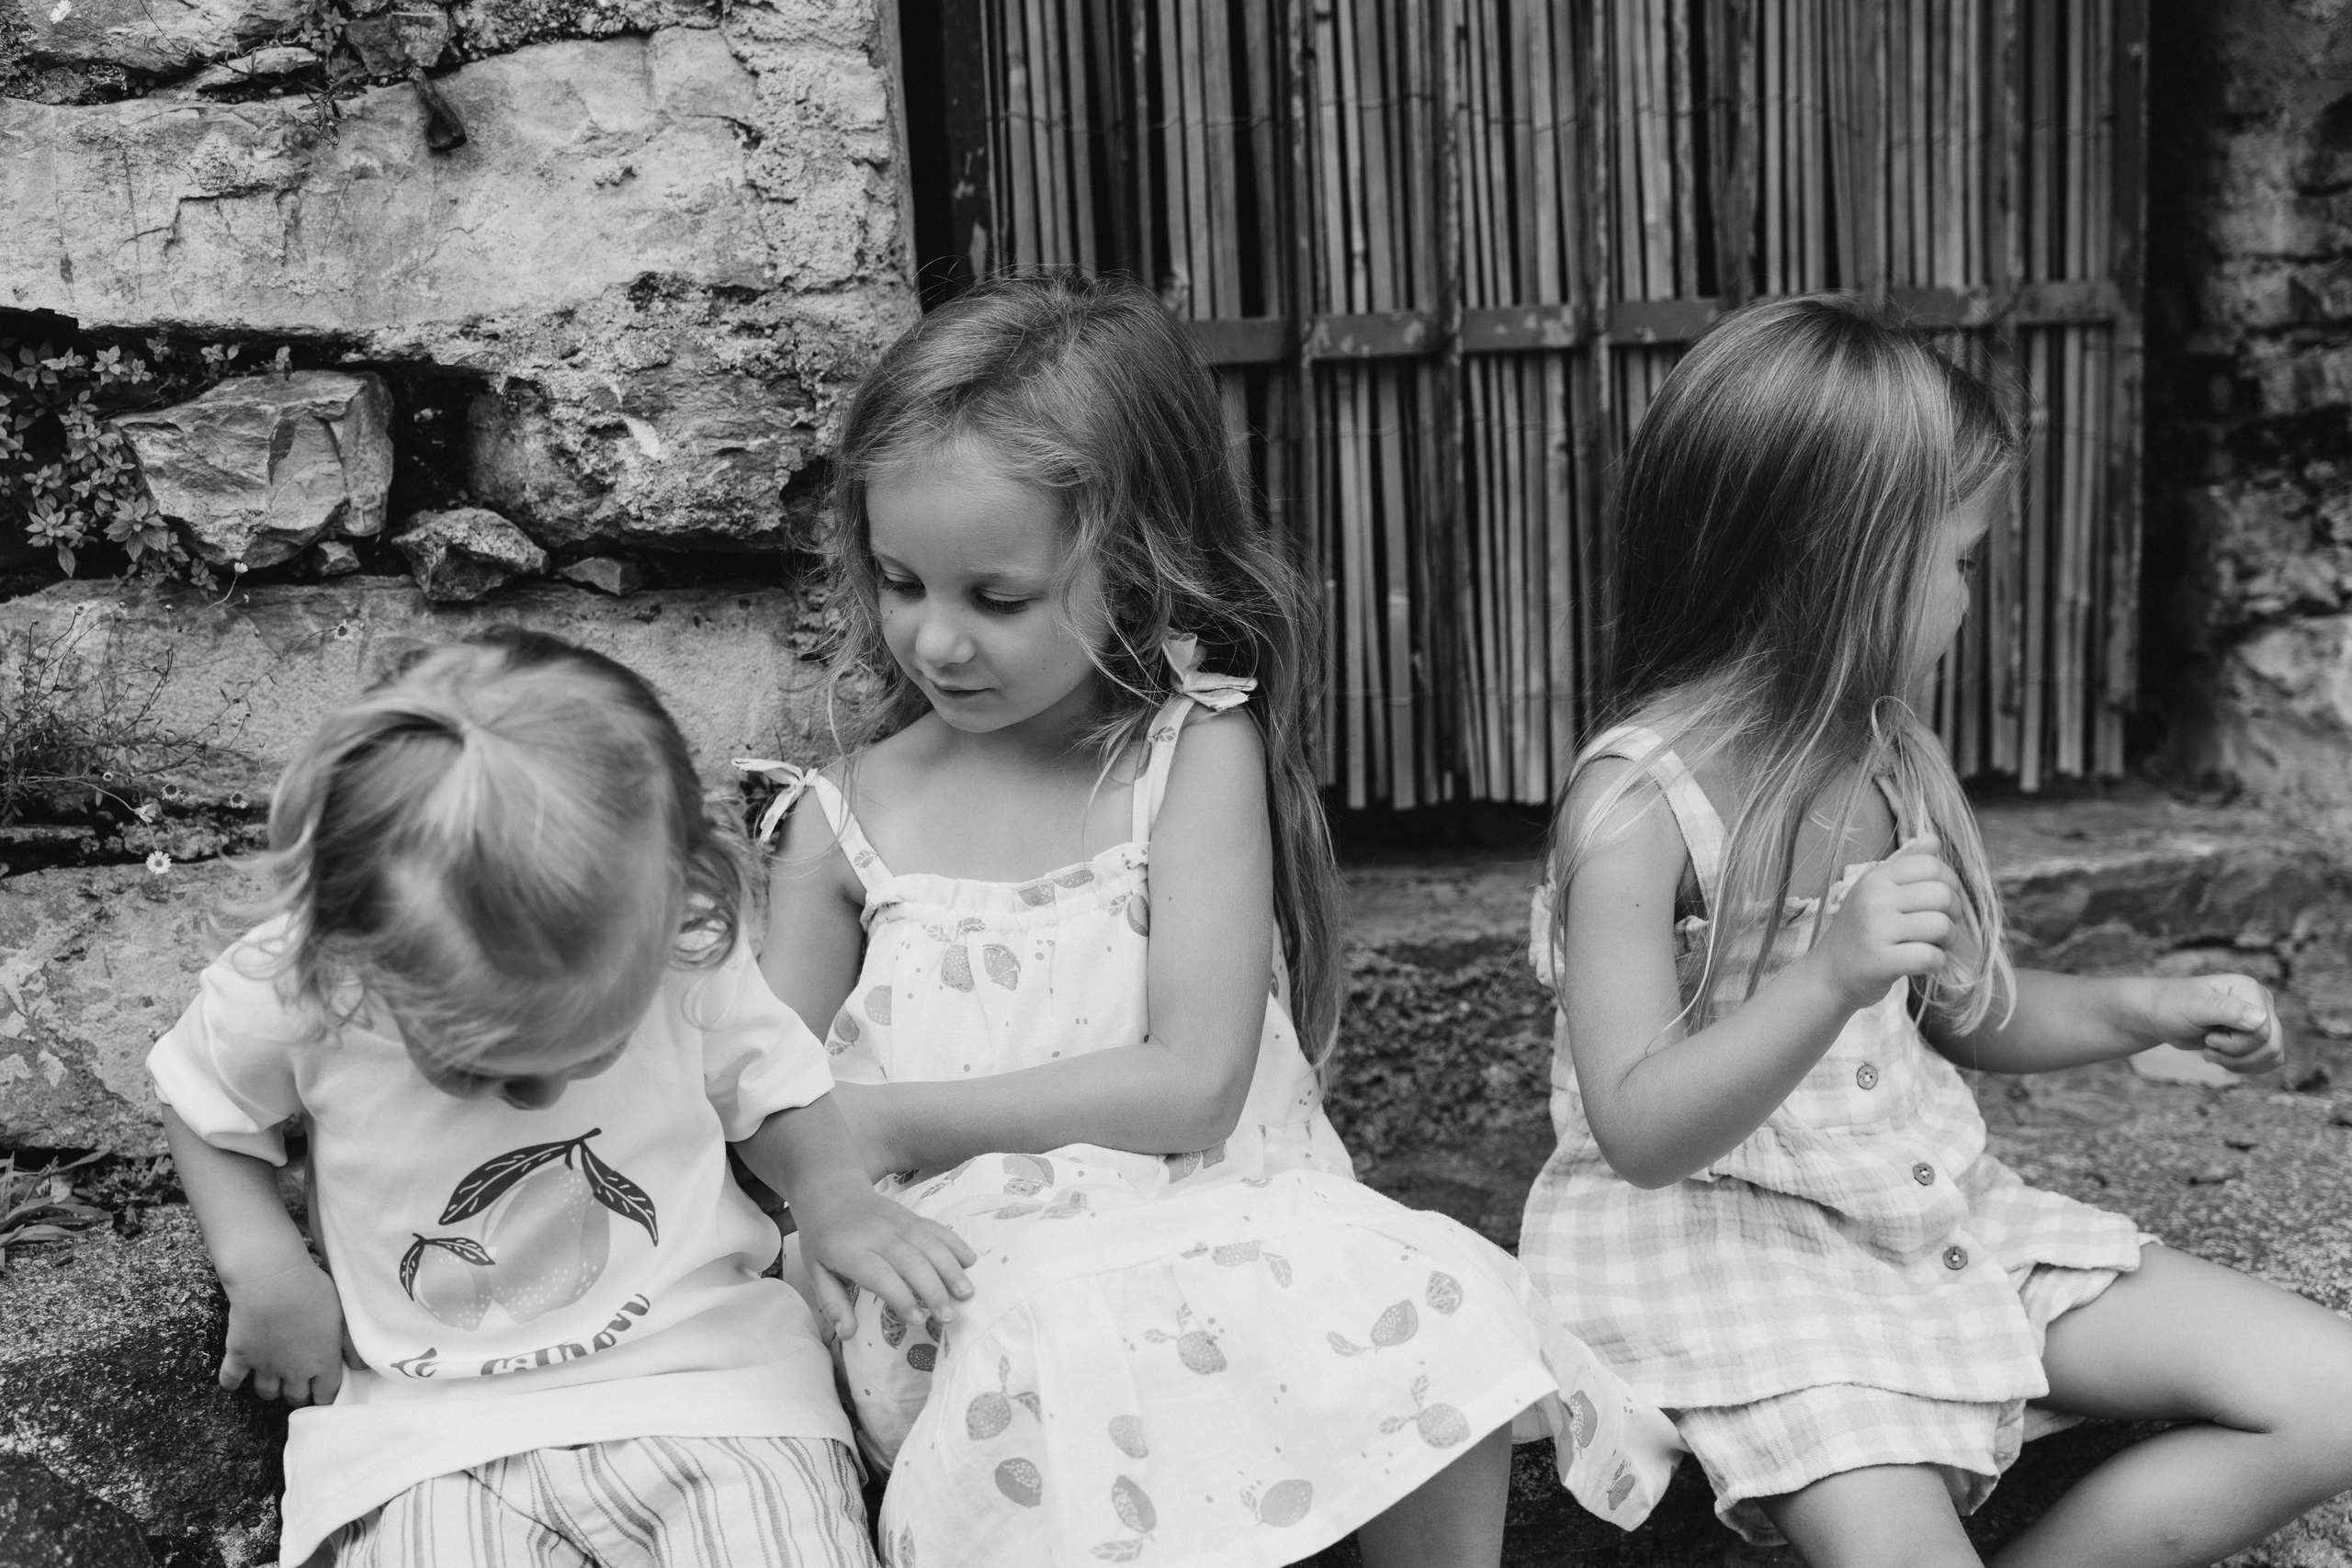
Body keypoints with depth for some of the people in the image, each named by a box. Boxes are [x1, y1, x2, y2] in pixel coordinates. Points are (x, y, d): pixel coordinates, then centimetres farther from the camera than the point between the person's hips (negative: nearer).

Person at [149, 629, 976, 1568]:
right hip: (433, 1421, 0)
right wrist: (262, 1266, -6)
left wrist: (834, 1196, -13)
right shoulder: (288, 992, -16)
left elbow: (763, 1075, 4)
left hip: (702, 1367, 0)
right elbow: (203, 1101, 7)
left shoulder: (682, 951, -16)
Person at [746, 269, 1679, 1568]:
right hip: (981, 1295, 0)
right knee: (1076, 1355, -36)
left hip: (1227, 1223, 1)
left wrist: (891, 1119, -8)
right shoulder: (850, 812, 8)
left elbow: (1191, 1085, -9)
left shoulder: (1195, 754, 0)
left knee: (1436, 1307, -29)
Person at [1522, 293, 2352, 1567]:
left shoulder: (1897, 765, 5)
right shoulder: (1635, 807, -18)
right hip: (1729, 1246, -7)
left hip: (1937, 1212, 7)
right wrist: (1828, 979, -36)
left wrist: (2147, 1009, 6)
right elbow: (1638, 1133, -24)